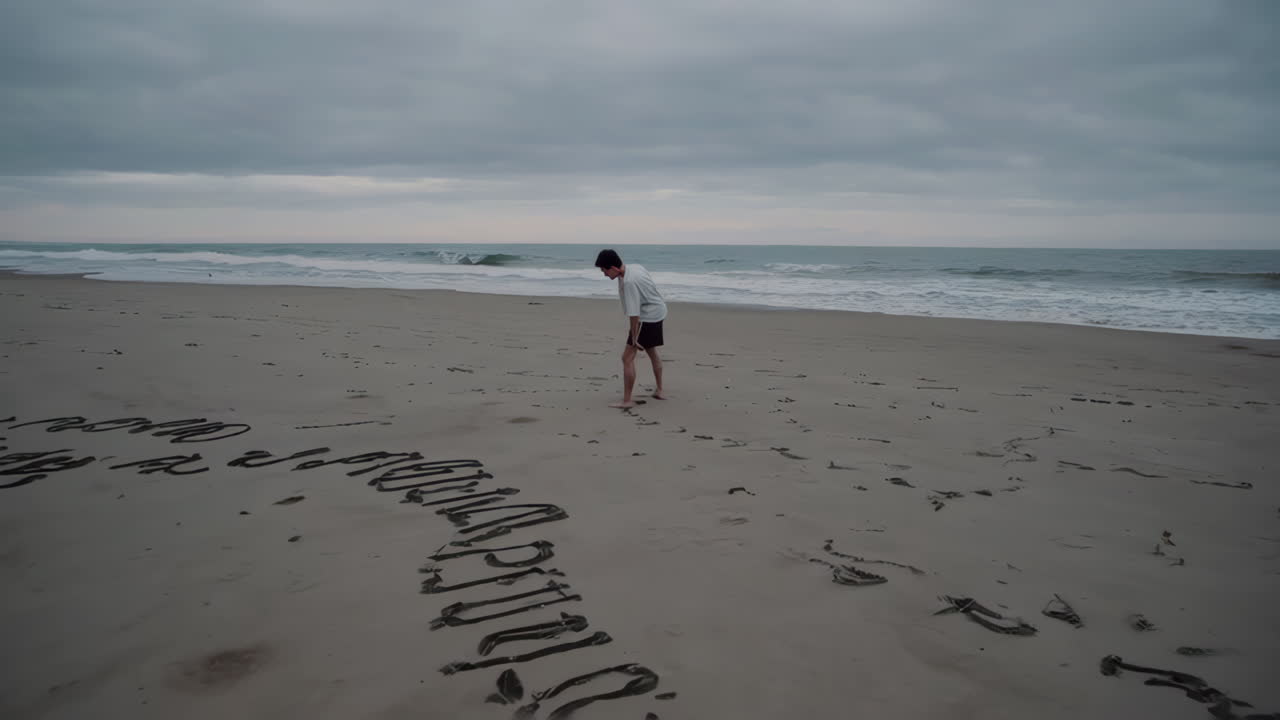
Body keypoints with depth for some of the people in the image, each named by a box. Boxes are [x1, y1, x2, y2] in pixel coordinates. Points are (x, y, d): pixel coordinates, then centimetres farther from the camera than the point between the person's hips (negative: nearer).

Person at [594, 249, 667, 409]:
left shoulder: (629, 282, -28)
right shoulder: (634, 267, 0)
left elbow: (634, 313, -28)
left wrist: (634, 338, -22)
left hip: (647, 317, -10)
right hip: (658, 312, 10)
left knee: (627, 357, -9)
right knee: (652, 352, 26)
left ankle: (627, 400, -8)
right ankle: (659, 390, 42)